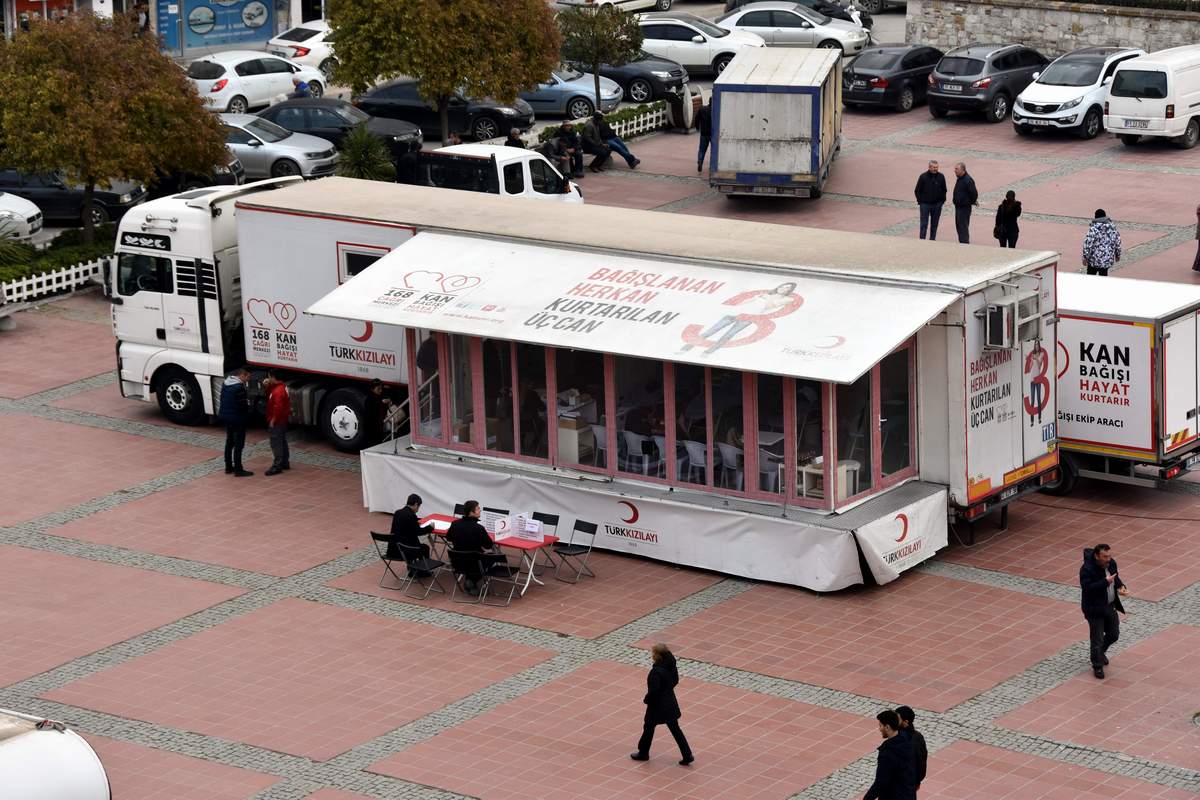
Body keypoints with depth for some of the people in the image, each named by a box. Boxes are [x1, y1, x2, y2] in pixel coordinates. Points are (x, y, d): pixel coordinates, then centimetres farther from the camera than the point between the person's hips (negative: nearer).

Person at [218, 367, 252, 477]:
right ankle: (238, 470, 0)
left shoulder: (226, 384, 6)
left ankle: (228, 467, 26)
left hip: (226, 416, 9)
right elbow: (243, 405, -21)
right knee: (239, 444, -2)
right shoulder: (239, 387, -23)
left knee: (229, 442, 18)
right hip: (237, 419, -9)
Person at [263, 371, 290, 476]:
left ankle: (277, 466, -5)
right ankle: (285, 463, 27)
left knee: (276, 444, -6)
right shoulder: (282, 386, 9)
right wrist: (266, 386, 4)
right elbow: (270, 396, 21)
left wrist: (272, 420, -22)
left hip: (276, 422, -11)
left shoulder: (278, 391, -25)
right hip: (283, 421, 11)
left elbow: (278, 407, -30)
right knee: (282, 442, 18)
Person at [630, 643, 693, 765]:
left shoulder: (656, 672, -28)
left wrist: (646, 700, -8)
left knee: (649, 728, 14)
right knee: (675, 729, 13)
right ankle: (687, 755, 11)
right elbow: (675, 681, 10)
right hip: (670, 703, 7)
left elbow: (653, 690, -26)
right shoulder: (671, 666, -4)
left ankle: (643, 753, 31)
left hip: (657, 705, -7)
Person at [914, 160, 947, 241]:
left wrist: (942, 201, 4)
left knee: (934, 225, 9)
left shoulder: (941, 177, 0)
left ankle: (932, 240, 18)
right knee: (924, 224, -3)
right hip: (925, 204, -2)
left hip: (937, 204, 2)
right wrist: (919, 202, -4)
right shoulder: (923, 176, -7)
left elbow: (944, 190, 11)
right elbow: (917, 191, -1)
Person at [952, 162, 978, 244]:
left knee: (963, 228, -8)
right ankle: (962, 244, 24)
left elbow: (974, 193, -22)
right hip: (958, 207, 10)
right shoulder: (959, 179, 10)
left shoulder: (968, 180, -21)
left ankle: (964, 243, -6)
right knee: (959, 227, 16)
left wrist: (972, 202, -6)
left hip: (964, 208, -10)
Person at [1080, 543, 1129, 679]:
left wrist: (1120, 587, -6)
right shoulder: (1087, 569, -25)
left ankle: (1100, 652, 45)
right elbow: (1087, 588, -33)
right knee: (1097, 638, 2)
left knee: (1114, 634, 18)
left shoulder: (1111, 563, -3)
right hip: (1094, 609, -7)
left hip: (1110, 606, 7)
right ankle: (1097, 666, 19)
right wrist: (1105, 582, -37)